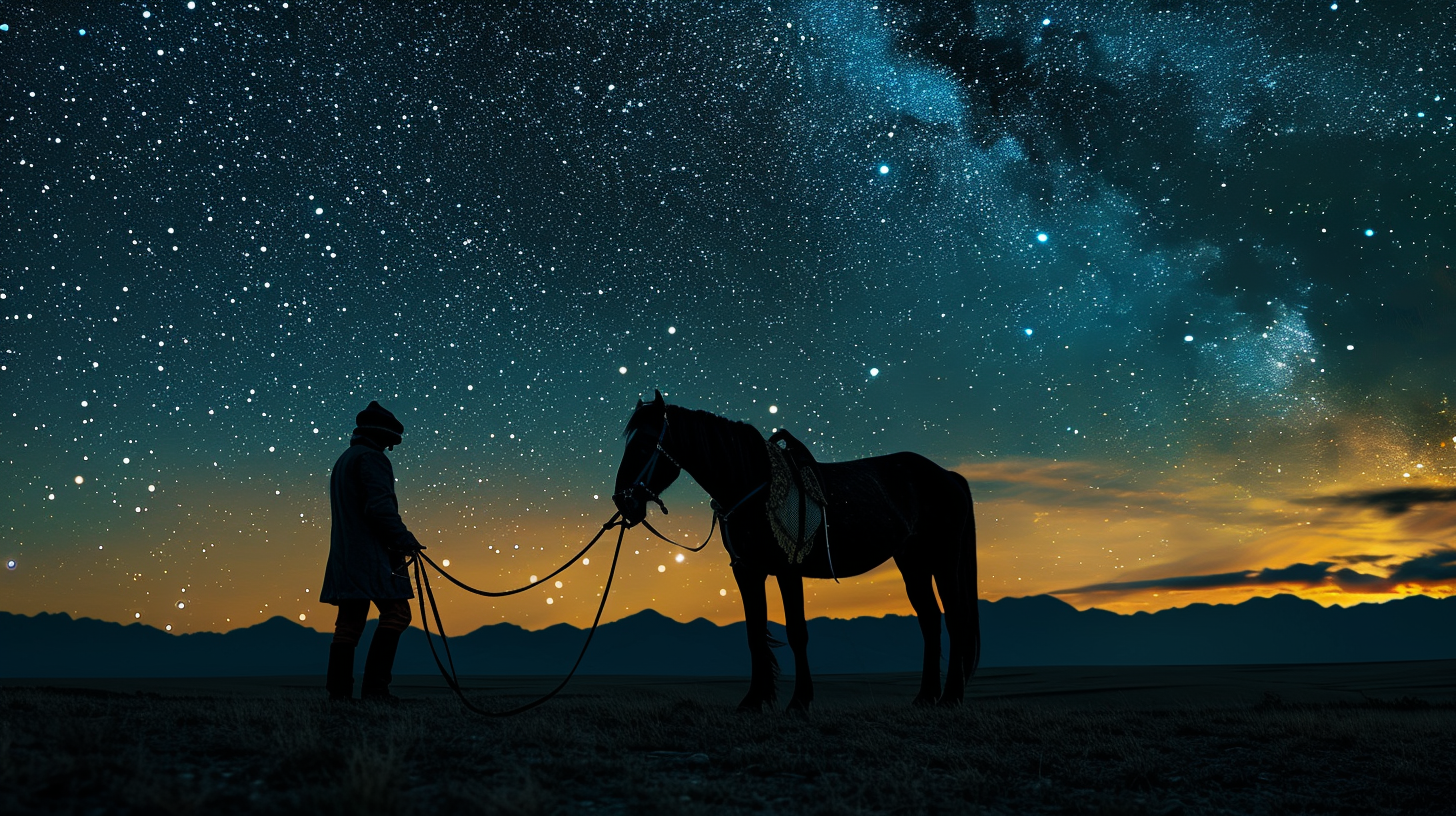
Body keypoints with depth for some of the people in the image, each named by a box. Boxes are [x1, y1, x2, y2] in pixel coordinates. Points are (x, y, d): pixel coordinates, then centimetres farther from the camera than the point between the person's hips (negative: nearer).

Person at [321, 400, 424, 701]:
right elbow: (380, 505, -20)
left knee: (349, 621, 8)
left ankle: (339, 690, 7)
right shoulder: (372, 459, -7)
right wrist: (404, 538, -16)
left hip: (345, 556, 10)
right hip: (373, 555, -10)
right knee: (396, 613, -9)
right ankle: (375, 686, -14)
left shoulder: (342, 462, 24)